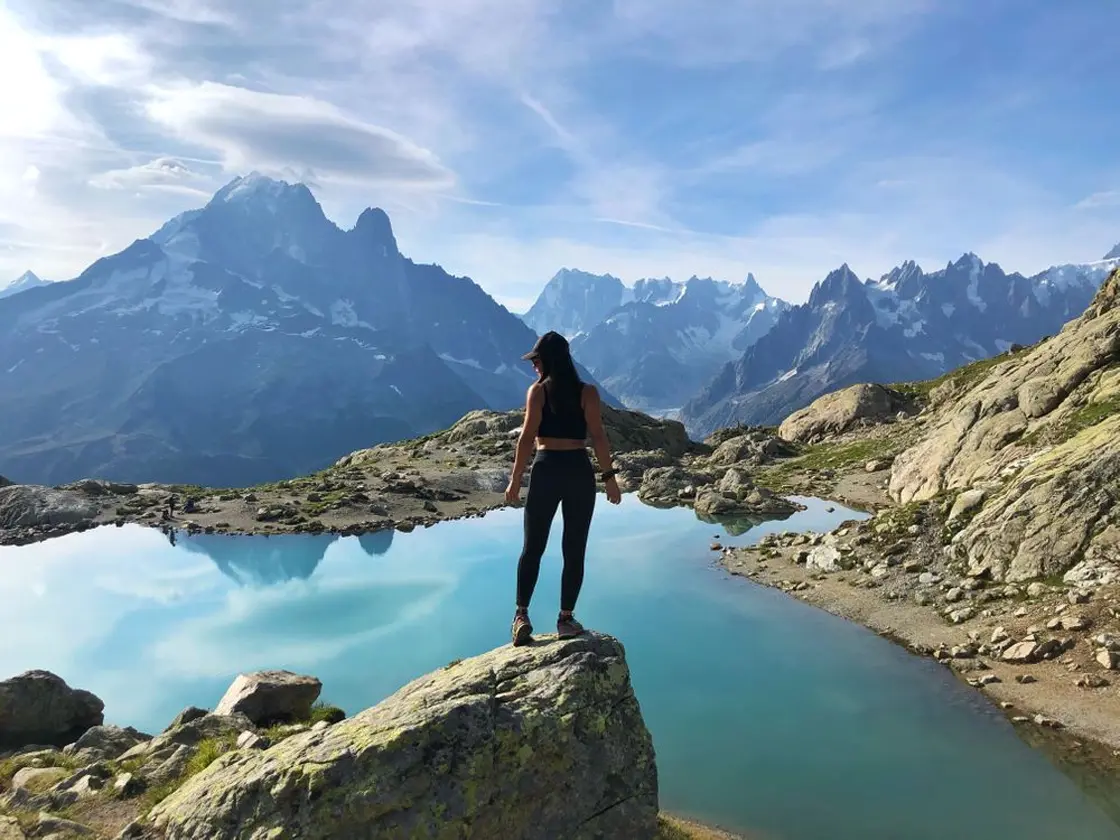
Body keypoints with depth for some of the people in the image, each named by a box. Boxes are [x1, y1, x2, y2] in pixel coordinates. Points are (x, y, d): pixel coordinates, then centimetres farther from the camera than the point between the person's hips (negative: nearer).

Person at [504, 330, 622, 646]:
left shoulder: (538, 390, -1)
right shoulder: (588, 392, 2)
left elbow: (528, 436, -5)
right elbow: (598, 436, -3)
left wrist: (515, 478, -1)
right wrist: (609, 476, 2)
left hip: (547, 470, -1)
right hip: (580, 472, 1)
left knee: (532, 547, 9)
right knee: (574, 550, 9)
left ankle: (521, 615, 1)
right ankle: (566, 619, 14)